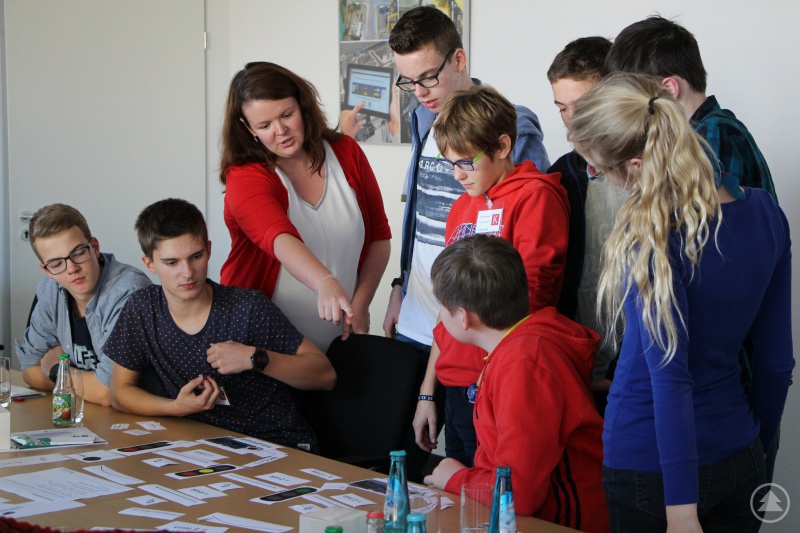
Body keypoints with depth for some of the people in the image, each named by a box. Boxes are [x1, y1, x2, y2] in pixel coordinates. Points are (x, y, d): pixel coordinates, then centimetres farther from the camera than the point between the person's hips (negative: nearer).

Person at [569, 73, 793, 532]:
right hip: (738, 459, 6)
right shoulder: (765, 212, -2)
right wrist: (759, 447, 17)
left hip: (648, 469, -6)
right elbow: (777, 360, 4)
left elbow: (670, 377, -22)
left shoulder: (650, 239, -21)